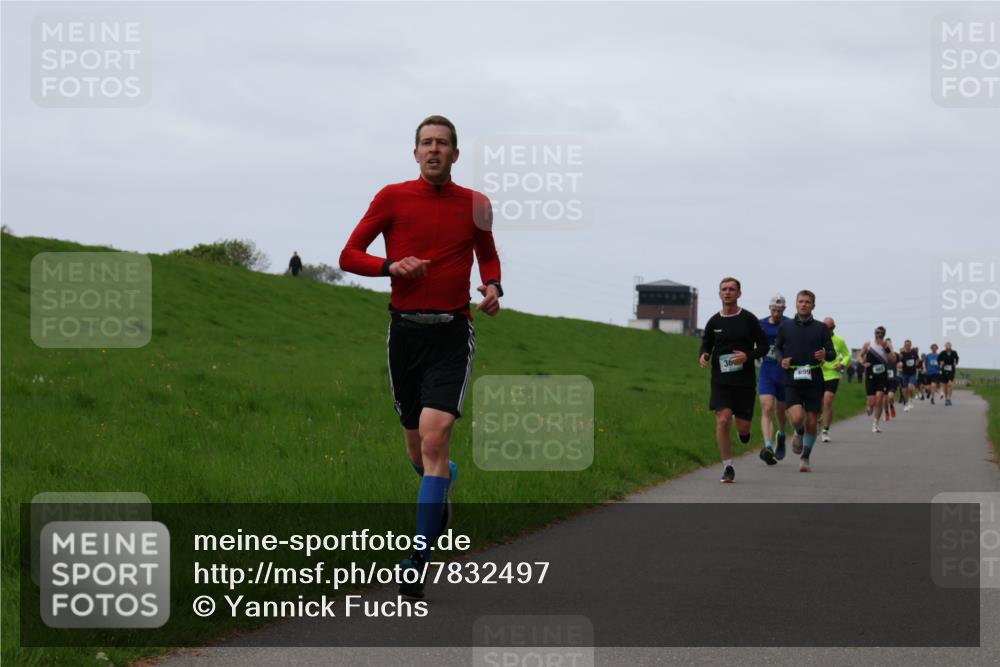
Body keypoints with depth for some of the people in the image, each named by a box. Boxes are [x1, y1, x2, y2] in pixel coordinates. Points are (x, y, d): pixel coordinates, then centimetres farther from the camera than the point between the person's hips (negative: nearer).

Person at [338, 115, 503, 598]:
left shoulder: (474, 205, 5)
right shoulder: (392, 198, 2)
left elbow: (488, 255, 23)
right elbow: (349, 256, 4)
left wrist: (492, 288, 1)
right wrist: (391, 266, -15)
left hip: (452, 335, -2)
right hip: (405, 331, 2)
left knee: (434, 439, -18)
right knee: (418, 453, 11)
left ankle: (419, 560, -16)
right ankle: (447, 482, 49)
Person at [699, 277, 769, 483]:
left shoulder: (749, 319, -1)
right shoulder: (714, 322, 4)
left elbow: (763, 346, 2)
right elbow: (706, 345, 16)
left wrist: (747, 356, -16)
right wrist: (703, 356, -7)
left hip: (745, 380, -1)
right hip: (721, 380, 1)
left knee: (742, 426, 1)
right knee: (722, 420, -14)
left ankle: (743, 431, 41)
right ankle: (728, 467, -5)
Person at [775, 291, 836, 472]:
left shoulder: (821, 328, 4)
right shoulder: (786, 327, 7)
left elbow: (832, 353, 7)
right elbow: (777, 347, 20)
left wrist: (825, 354, -16)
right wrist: (781, 360, -1)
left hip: (814, 381, 0)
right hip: (792, 381, 0)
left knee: (811, 423, 2)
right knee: (796, 418, -19)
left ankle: (805, 457, 21)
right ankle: (799, 434, 17)